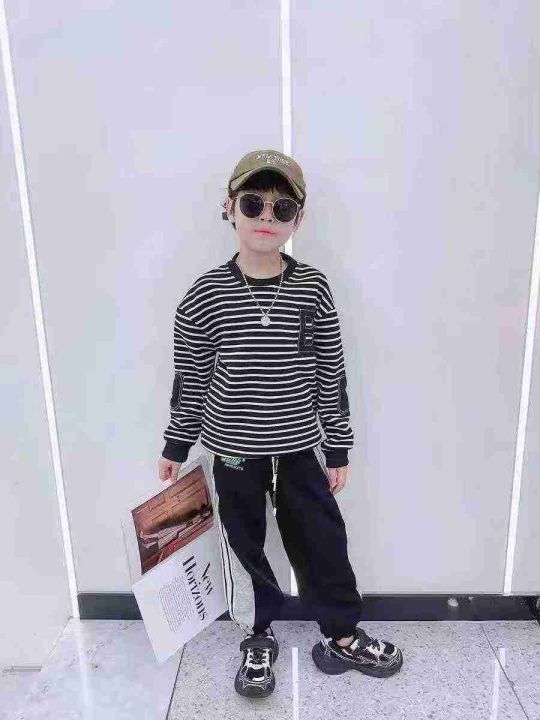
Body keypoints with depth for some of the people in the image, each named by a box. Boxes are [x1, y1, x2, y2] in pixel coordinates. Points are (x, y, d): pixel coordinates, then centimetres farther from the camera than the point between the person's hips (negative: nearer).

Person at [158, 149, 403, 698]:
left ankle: (342, 636, 37)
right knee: (244, 544, 15)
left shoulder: (313, 288, -6)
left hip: (300, 444, 1)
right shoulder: (205, 295, -9)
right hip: (233, 448, -1)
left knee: (321, 540, 13)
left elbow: (331, 373, -1)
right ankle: (258, 638, 39)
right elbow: (190, 379, -1)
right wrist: (175, 446, 5)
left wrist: (338, 448, 3)